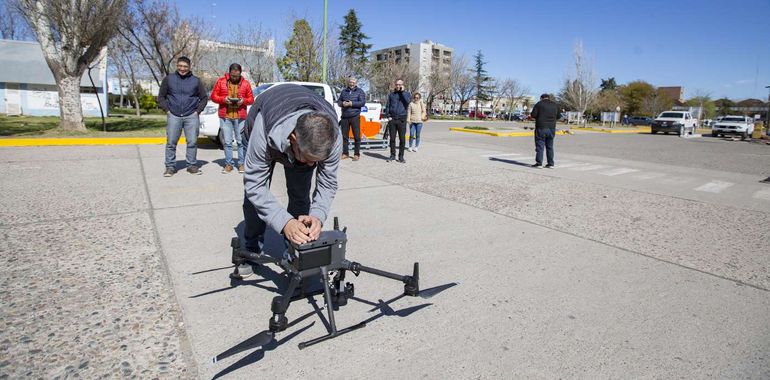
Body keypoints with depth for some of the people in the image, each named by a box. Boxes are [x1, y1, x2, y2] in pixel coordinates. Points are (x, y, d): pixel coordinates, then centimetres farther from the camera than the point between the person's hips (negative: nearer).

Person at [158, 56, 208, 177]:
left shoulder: (196, 81, 9)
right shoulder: (168, 79, 9)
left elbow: (204, 98, 13)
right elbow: (161, 97, 13)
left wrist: (198, 110, 2)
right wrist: (167, 110, 2)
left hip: (191, 116, 0)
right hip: (173, 116, 0)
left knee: (192, 142, -1)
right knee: (171, 143, -1)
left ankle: (192, 165, 11)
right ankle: (170, 167, 7)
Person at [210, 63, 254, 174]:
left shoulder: (245, 83, 6)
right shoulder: (221, 81, 5)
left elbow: (251, 99, 9)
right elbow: (213, 96, 6)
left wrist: (244, 101, -12)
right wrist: (223, 99, -12)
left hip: (240, 117, 0)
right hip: (225, 116, 1)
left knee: (241, 141, 0)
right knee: (227, 142, 3)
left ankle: (242, 163, 9)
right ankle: (229, 164, 11)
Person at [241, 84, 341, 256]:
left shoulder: (334, 138, -39)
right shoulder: (265, 132, -47)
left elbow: (327, 183, -29)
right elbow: (254, 185, -42)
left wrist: (317, 216, -48)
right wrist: (285, 222, -54)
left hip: (304, 138, 2)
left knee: (300, 195, -5)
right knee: (254, 194, -7)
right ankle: (252, 249, 13)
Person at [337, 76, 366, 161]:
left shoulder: (360, 91, 6)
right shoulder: (344, 91, 17)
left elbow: (363, 102, -6)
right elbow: (339, 101, 17)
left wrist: (351, 103, -15)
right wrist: (342, 103, -7)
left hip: (355, 117, -3)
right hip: (344, 117, 4)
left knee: (357, 136, -3)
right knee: (344, 136, 6)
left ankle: (357, 154, 4)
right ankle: (345, 153, 15)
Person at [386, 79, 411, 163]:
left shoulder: (406, 94, 8)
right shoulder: (391, 94, 14)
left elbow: (408, 101, -14)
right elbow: (388, 106, 14)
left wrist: (402, 91, -8)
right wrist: (388, 115, 0)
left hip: (402, 119, -2)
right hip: (392, 119, 2)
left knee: (402, 139, 0)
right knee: (392, 138, 3)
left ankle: (401, 156, 7)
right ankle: (392, 155, 12)